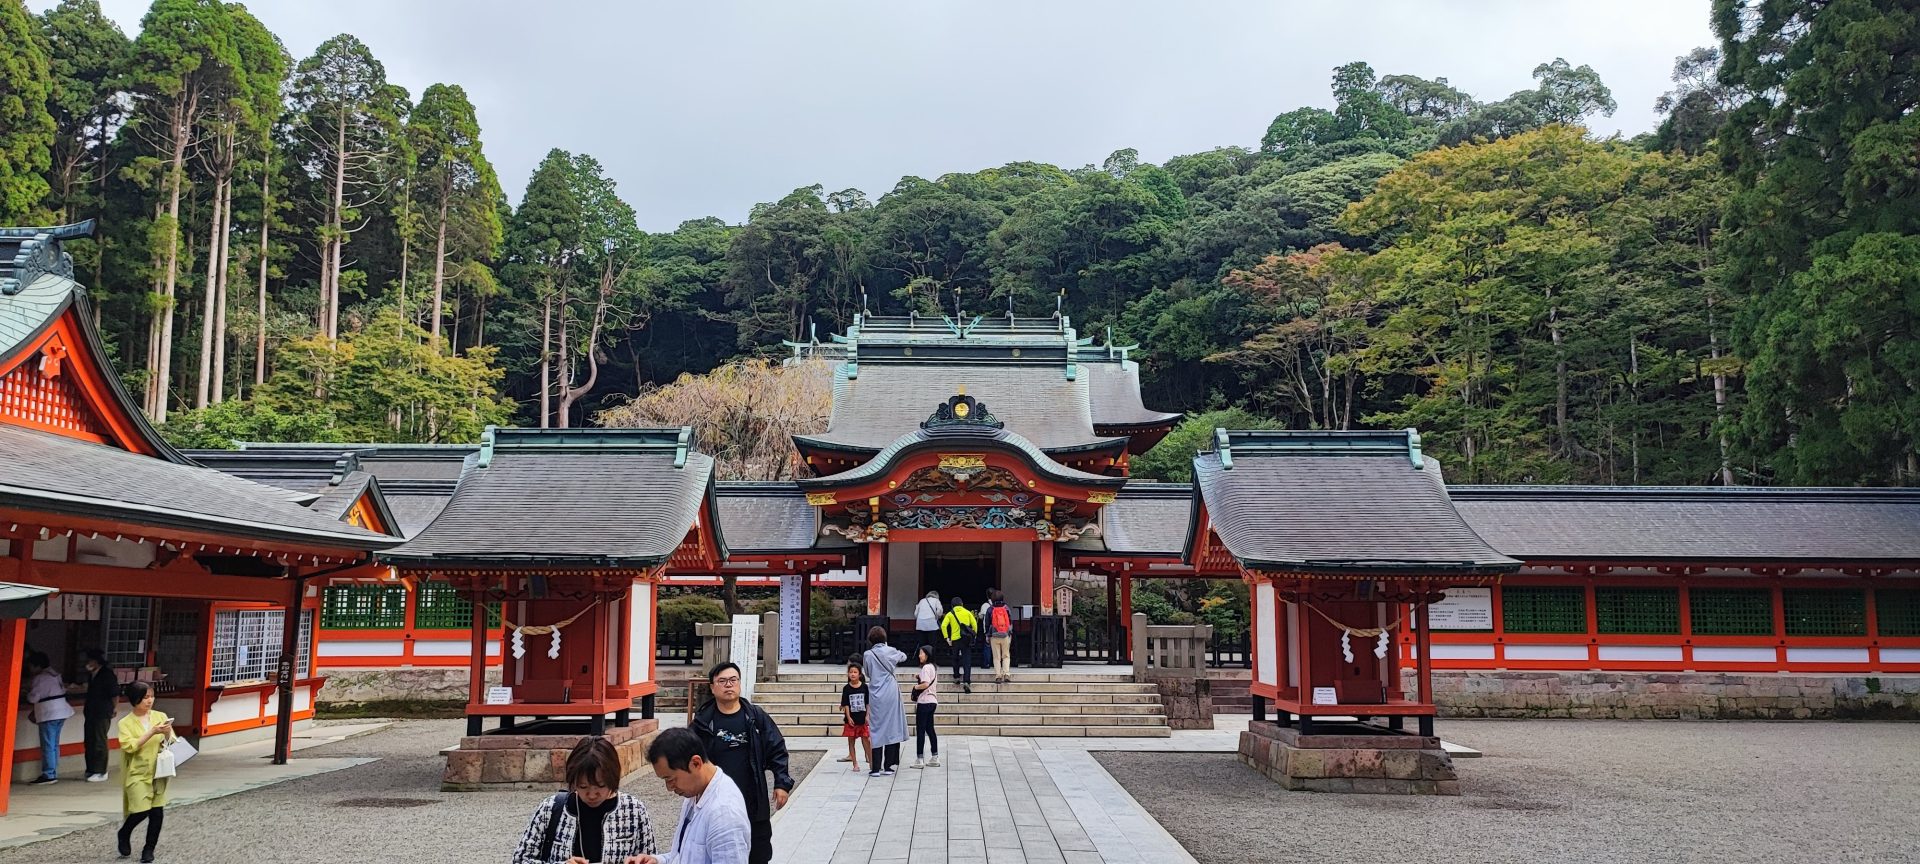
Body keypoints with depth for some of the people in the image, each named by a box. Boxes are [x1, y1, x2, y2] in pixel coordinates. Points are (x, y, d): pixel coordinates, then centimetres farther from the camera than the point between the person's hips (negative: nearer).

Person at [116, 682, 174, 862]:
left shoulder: (160, 717, 4)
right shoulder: (125, 723, -5)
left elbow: (172, 743, 7)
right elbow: (129, 746, -18)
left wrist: (167, 734, -14)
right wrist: (152, 732, -23)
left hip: (158, 772, 3)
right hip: (137, 773, -3)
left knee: (157, 812, 1)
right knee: (142, 810, -12)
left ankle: (149, 849, 16)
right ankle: (124, 834, 19)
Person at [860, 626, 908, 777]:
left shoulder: (867, 655, -6)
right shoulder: (890, 651, -1)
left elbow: (867, 673, 8)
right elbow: (903, 656, 20)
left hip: (876, 696, -1)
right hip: (891, 694, 1)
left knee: (876, 730, 4)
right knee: (891, 728, 8)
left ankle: (876, 768, 2)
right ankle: (888, 767, 9)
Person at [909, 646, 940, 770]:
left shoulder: (926, 667, -14)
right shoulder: (934, 667, 15)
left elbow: (925, 684, -24)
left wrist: (915, 687, -7)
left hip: (924, 702, -9)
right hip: (932, 701, 9)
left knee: (920, 730, -5)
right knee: (929, 729, 14)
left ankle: (919, 759, -5)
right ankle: (935, 758, 16)